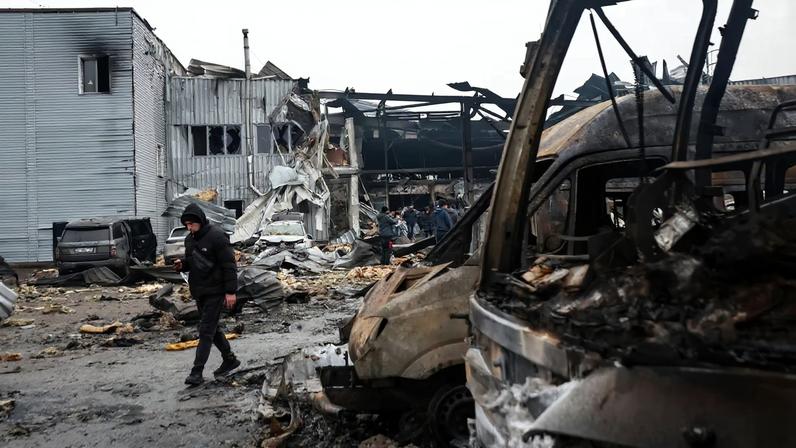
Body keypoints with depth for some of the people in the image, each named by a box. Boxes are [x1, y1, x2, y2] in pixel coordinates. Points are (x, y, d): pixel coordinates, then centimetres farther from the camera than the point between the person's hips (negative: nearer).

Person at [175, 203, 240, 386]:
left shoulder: (217, 236, -16)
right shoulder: (190, 239, 8)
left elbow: (229, 265, -17)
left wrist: (230, 291, -18)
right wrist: (182, 264, -3)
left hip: (215, 291, -9)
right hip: (199, 291, 9)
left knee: (206, 330, -8)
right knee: (212, 329, 15)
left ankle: (197, 371, -5)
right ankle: (230, 360, 29)